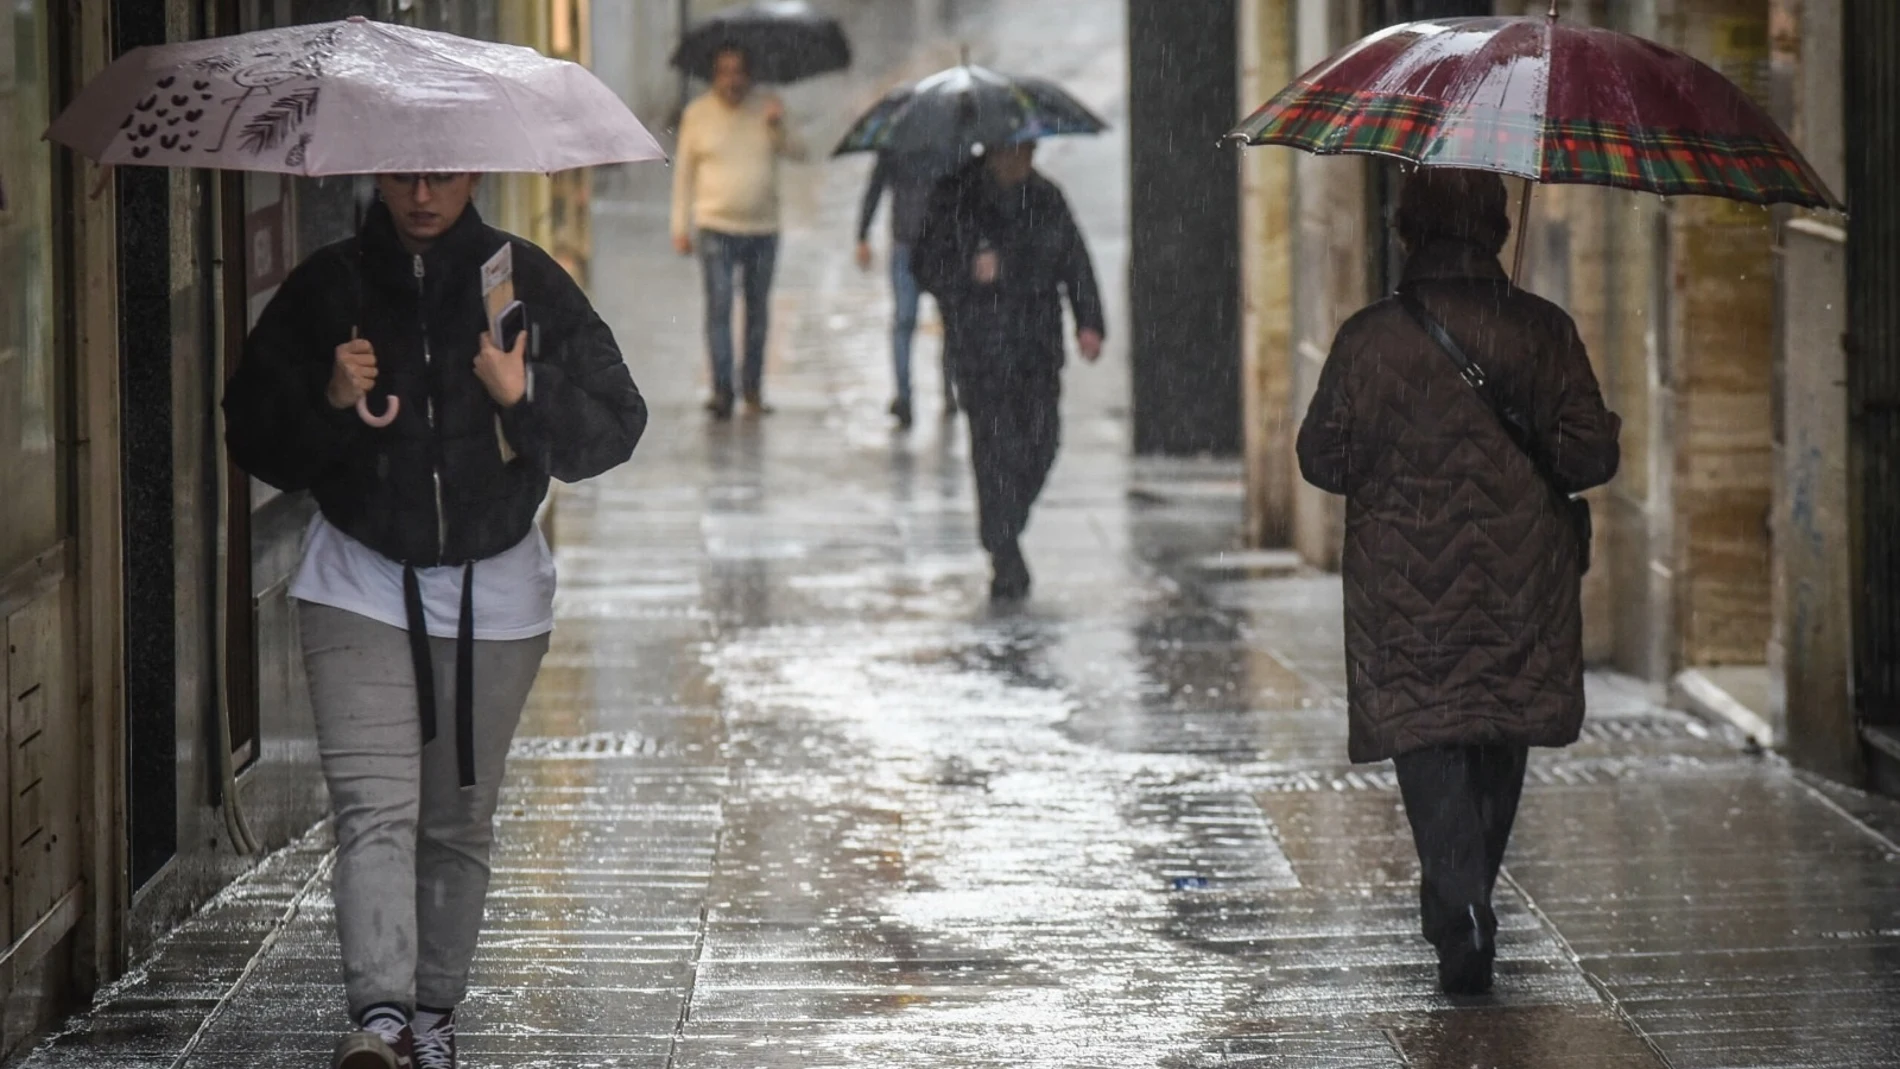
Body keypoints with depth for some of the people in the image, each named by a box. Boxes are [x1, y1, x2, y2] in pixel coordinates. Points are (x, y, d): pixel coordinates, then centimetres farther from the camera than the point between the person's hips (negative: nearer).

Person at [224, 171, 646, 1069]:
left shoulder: (525, 283, 0)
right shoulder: (327, 288, 0)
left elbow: (616, 424, -1)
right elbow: (253, 437, 3)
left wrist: (525, 397, -19)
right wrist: (329, 404, -16)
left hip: (493, 595, 1)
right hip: (359, 586, -1)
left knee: (459, 820, 8)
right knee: (373, 807, -16)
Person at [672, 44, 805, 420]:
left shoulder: (767, 109, 3)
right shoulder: (697, 114, 1)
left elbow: (797, 154, -5)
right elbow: (684, 171, 5)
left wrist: (778, 128, -26)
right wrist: (681, 227, 2)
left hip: (763, 228, 2)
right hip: (717, 228, -2)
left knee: (758, 311, 8)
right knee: (719, 305, -14)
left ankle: (753, 390, 18)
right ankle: (722, 390, -20)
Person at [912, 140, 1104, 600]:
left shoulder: (1046, 199, 12)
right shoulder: (954, 200, 1)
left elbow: (1075, 261, 14)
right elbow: (927, 264, -1)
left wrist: (1089, 322, 3)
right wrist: (969, 270, -21)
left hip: (1039, 347, 4)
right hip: (980, 350, -4)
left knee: (1041, 443, -2)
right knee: (996, 447, -10)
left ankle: (1003, 533, 21)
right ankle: (1005, 559, -6)